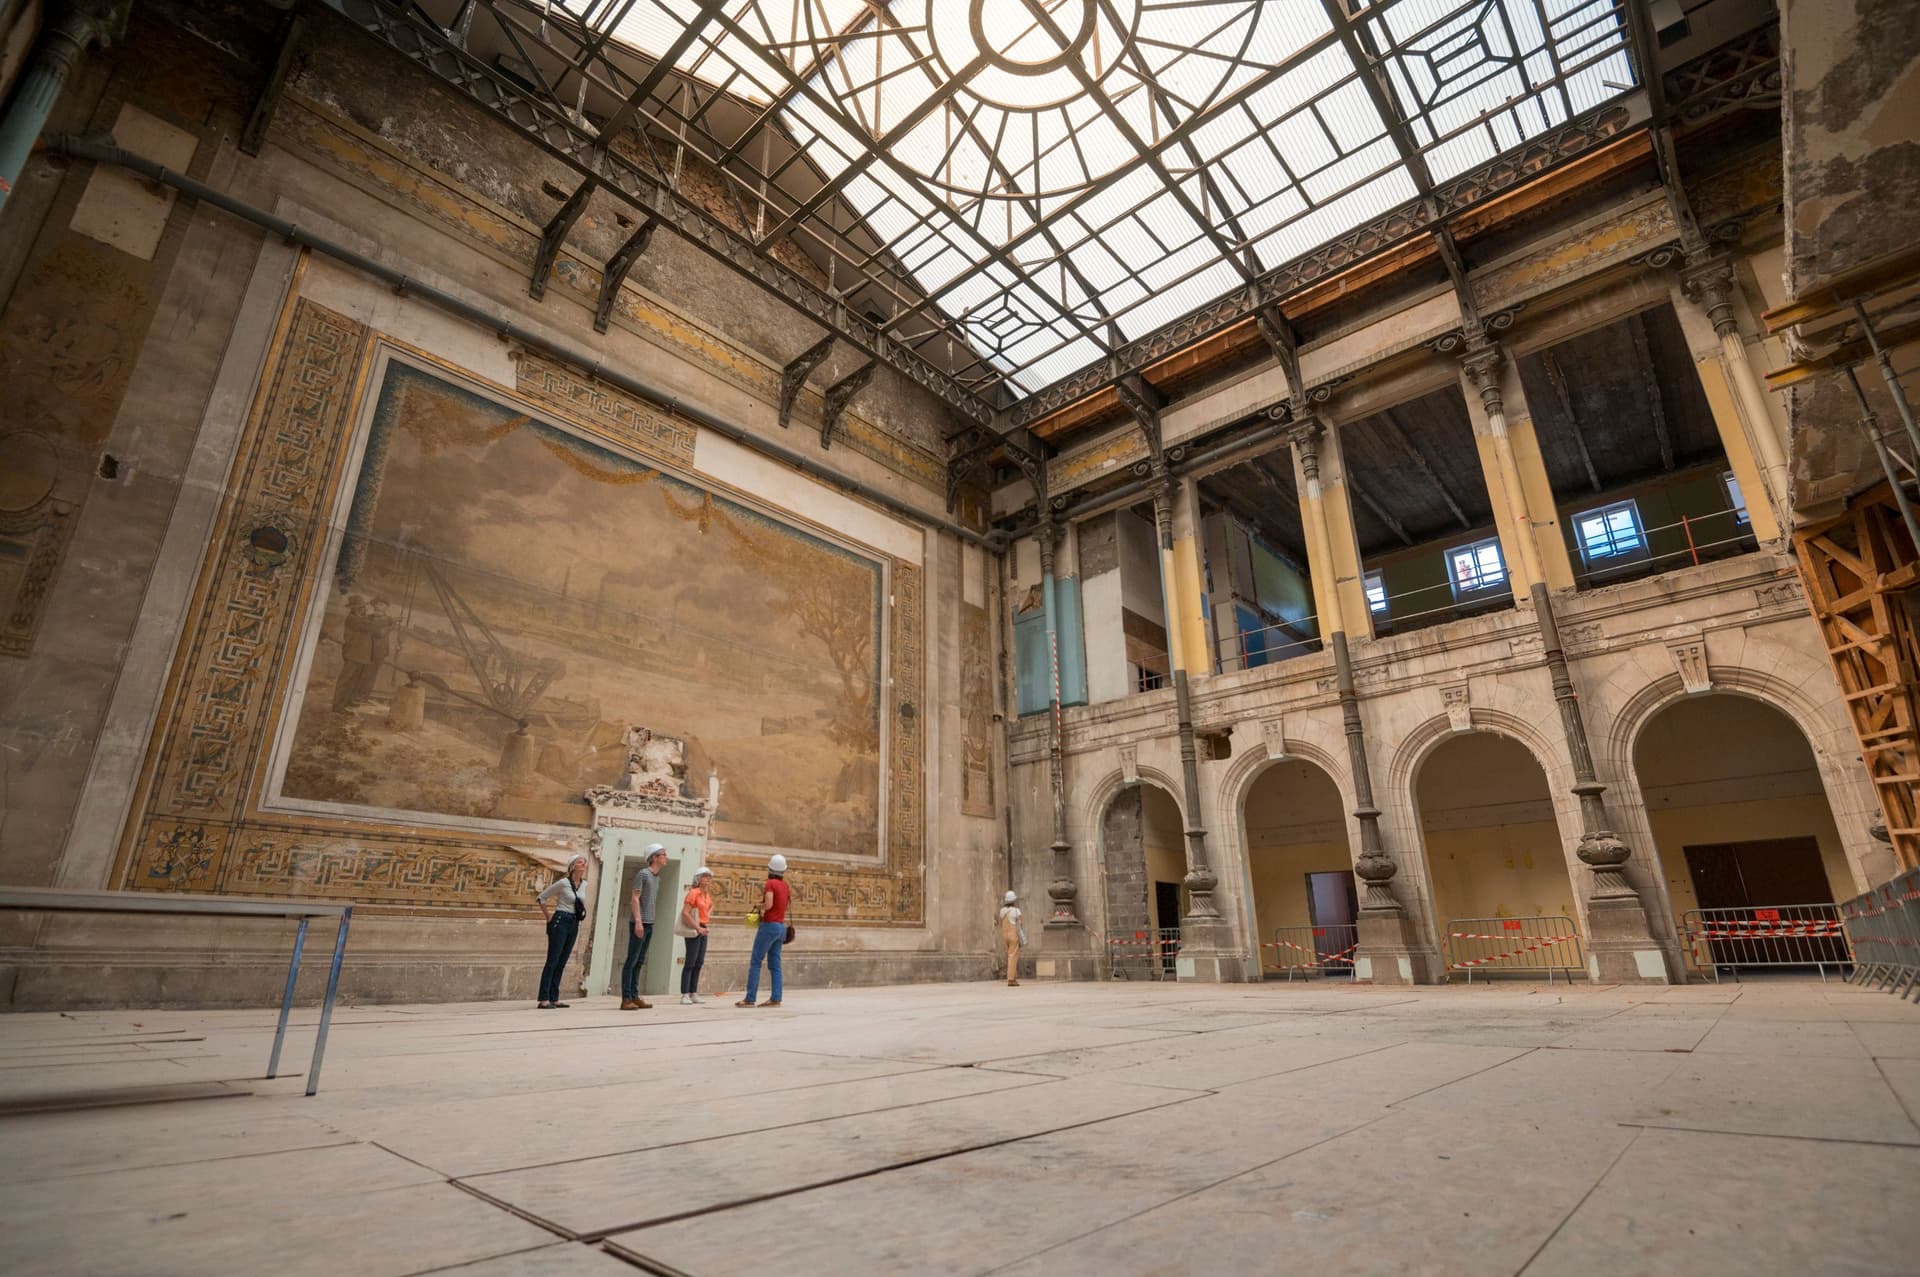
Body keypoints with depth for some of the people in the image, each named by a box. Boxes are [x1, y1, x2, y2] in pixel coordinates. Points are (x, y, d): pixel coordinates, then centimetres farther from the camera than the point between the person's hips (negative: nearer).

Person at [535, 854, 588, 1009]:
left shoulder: (584, 884, 8)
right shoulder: (563, 883, -11)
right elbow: (541, 898, -4)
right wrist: (549, 917, -1)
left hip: (574, 925, 6)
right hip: (561, 922, -6)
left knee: (561, 963, 9)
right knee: (552, 961, -5)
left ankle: (554, 998, 14)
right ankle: (544, 1000, -2)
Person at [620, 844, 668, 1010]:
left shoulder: (657, 877, 15)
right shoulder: (642, 874, -7)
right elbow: (635, 899, -12)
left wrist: (649, 921, 14)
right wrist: (638, 921, -18)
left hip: (650, 924, 8)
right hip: (640, 923, -8)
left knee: (639, 962, 10)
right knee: (631, 961, -4)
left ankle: (635, 997, 13)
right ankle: (626, 999, -2)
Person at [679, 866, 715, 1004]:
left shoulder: (708, 894, 12)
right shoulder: (693, 893, -11)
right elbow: (685, 913, -19)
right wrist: (697, 928, -21)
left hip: (703, 930, 8)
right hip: (693, 930, -8)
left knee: (699, 963, 8)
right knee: (690, 962, -6)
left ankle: (693, 993, 13)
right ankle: (684, 995, -3)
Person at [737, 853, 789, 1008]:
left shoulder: (771, 883, -11)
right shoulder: (784, 885, 11)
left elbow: (768, 904, -22)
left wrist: (761, 907, -2)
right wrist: (765, 895, 11)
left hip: (769, 925, -8)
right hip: (781, 926, 8)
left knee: (755, 962, -2)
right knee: (774, 965, 7)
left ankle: (749, 998, -3)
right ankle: (776, 998, 3)